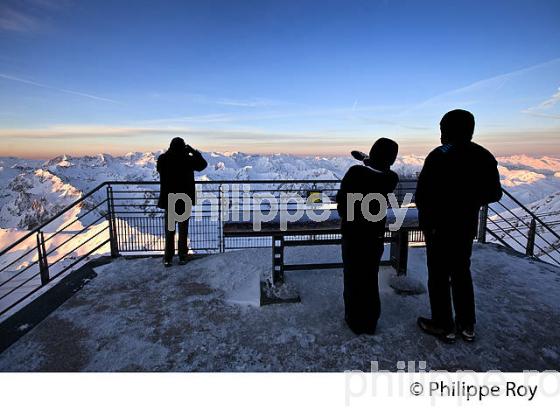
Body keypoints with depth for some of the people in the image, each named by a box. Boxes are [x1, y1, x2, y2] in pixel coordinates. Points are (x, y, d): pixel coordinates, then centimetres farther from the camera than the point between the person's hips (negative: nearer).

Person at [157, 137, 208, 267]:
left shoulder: (162, 159, -8)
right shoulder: (188, 160, -14)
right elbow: (203, 164, 4)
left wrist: (169, 152, 12)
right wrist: (193, 151, 7)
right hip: (184, 200, -2)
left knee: (169, 230, 11)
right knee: (183, 230, 10)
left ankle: (168, 259, 15)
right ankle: (182, 257, 17)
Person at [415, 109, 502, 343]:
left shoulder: (440, 156, -17)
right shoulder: (484, 157, 2)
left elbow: (422, 195, -18)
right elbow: (494, 194, 8)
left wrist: (425, 219, 0)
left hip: (440, 227, -6)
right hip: (467, 227, 6)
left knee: (439, 276, 6)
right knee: (462, 273, 18)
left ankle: (443, 326, 16)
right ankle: (467, 326, 26)